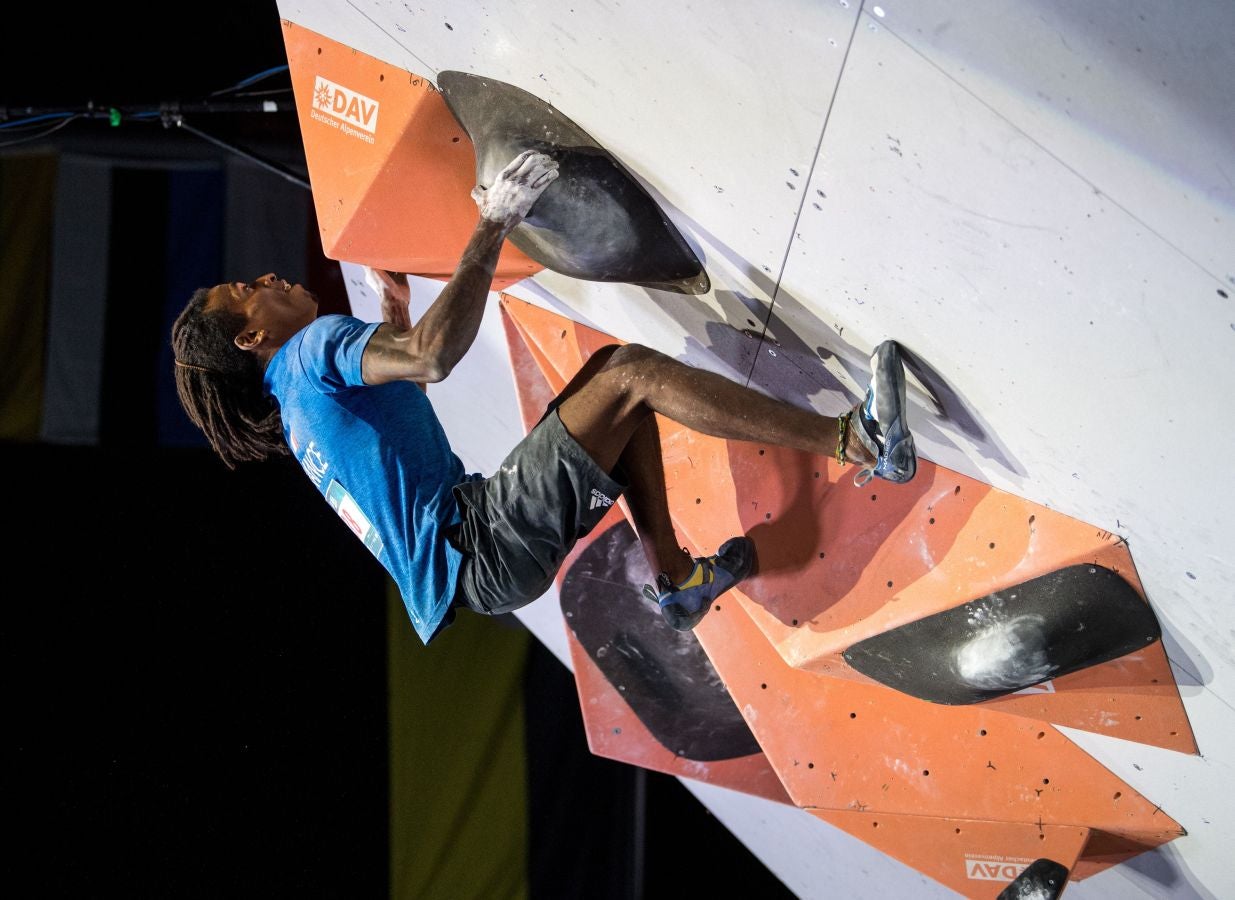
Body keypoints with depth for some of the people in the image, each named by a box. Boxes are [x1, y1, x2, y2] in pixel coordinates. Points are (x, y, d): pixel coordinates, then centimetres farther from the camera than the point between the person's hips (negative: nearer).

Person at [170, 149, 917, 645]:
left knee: (616, 381, 16)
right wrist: (494, 225, -19)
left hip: (473, 558, 10)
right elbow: (432, 356, -25)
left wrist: (394, 309, 41)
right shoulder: (313, 350, -6)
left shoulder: (294, 404, 24)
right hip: (480, 547, -10)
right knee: (630, 373, -15)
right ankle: (856, 443, -20)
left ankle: (677, 581, 11)